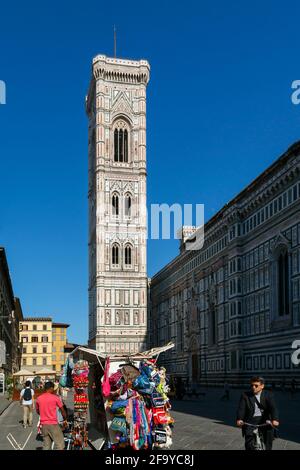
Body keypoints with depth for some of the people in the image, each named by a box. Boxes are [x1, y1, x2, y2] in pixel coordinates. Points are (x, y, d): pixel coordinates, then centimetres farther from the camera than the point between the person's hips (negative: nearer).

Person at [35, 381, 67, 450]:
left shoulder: (39, 398, 5)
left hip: (43, 424, 5)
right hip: (53, 424, -5)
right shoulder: (55, 397, -7)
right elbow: (62, 410, 2)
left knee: (46, 446, 12)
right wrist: (65, 418, 19)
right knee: (60, 444, -1)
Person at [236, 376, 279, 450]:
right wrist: (239, 419, -27)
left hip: (264, 420, 0)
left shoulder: (268, 395, 5)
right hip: (251, 420, 0)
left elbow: (273, 407, -10)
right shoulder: (245, 395, 6)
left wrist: (275, 419, -30)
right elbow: (241, 408, -6)